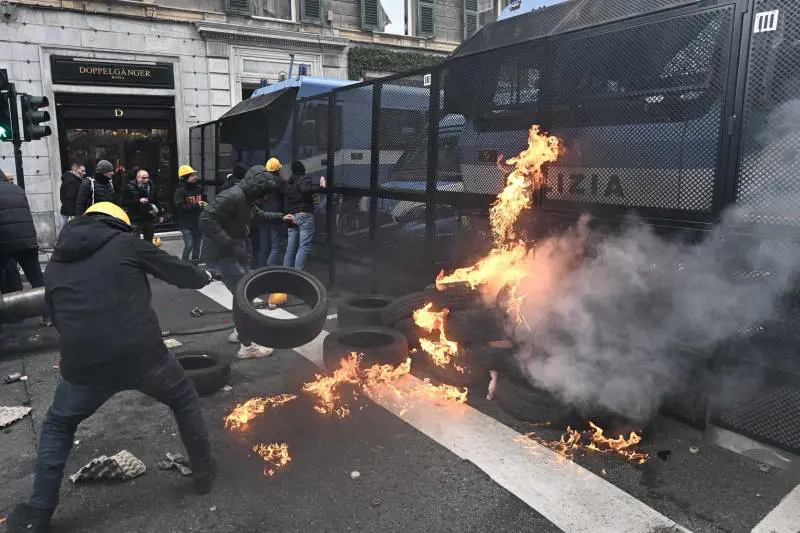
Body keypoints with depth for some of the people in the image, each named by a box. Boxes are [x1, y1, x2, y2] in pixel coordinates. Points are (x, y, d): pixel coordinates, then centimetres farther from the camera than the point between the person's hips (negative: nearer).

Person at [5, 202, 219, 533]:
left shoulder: (55, 266, 17)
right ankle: (203, 472, 36)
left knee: (57, 427, 30)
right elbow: (175, 271, 14)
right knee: (184, 401, 26)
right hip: (142, 355, -2)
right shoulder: (125, 242, 6)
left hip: (83, 365, 3)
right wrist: (203, 277, 35)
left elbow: (58, 318, 26)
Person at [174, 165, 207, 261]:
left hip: (198, 222, 5)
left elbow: (205, 200, 17)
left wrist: (205, 204, -6)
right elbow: (180, 206, -22)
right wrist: (196, 206, -28)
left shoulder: (199, 188, 3)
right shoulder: (180, 191, -11)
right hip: (186, 223, -5)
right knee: (189, 245, -9)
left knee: (197, 245, 14)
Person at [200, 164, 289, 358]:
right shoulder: (233, 196, -23)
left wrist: (280, 216, 20)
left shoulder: (246, 199, 9)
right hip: (223, 254, -10)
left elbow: (258, 215, 31)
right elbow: (206, 220, -32)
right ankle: (247, 347, 4)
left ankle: (239, 331, 39)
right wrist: (230, 244, -32)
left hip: (237, 253, 10)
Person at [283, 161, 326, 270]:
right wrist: (321, 187, -20)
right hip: (304, 215, -7)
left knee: (290, 248, 9)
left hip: (292, 217, 8)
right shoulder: (305, 179, 0)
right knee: (304, 247, -11)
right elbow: (306, 190, -22)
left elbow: (287, 200, 20)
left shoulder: (289, 183, 22)